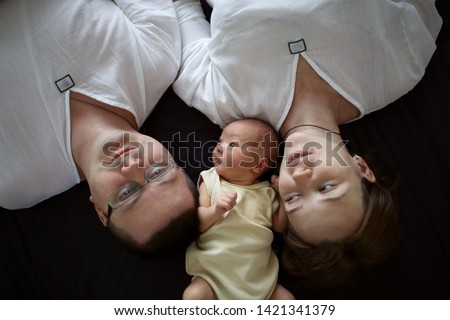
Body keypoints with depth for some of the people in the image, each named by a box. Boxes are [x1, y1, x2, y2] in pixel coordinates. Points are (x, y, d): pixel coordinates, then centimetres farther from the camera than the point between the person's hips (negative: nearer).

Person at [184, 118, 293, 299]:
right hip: (214, 272, -2)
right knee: (193, 295, -26)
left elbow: (280, 226, 9)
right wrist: (216, 210, -27)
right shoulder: (210, 181, -1)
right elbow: (197, 223, -7)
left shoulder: (266, 191, 5)